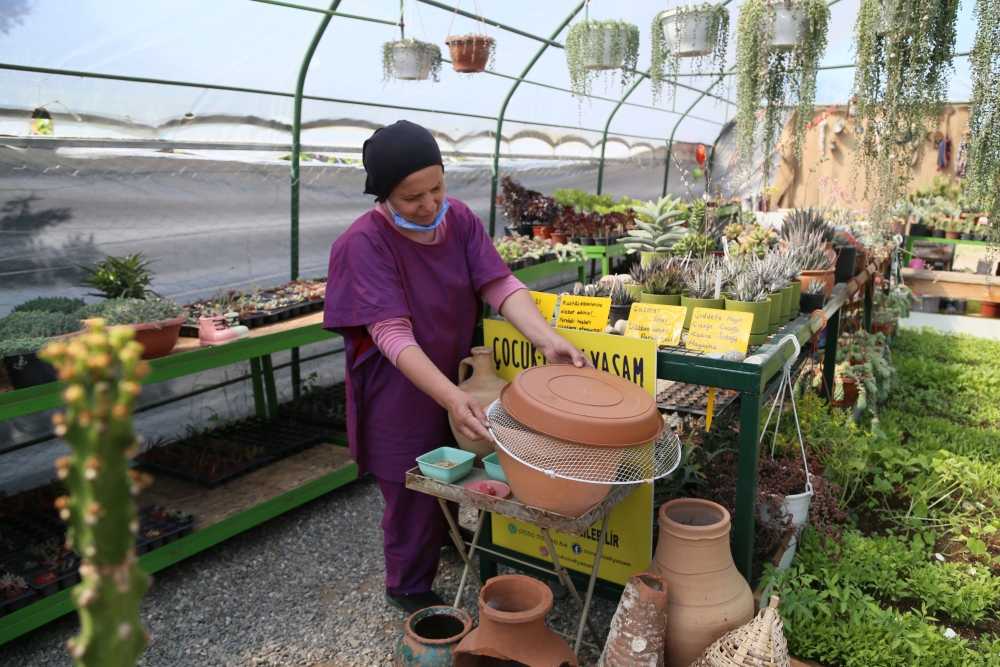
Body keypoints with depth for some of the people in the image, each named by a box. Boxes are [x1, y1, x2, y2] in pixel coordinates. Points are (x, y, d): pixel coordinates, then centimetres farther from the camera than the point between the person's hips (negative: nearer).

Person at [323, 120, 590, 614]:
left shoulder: (459, 218, -8)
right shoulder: (365, 242, -25)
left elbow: (500, 285, -15)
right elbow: (393, 336, -31)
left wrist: (548, 340, -31)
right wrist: (450, 397, -43)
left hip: (457, 381, 6)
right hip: (402, 395, -5)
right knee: (413, 492, 9)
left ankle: (448, 537, 55)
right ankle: (407, 587, 36)